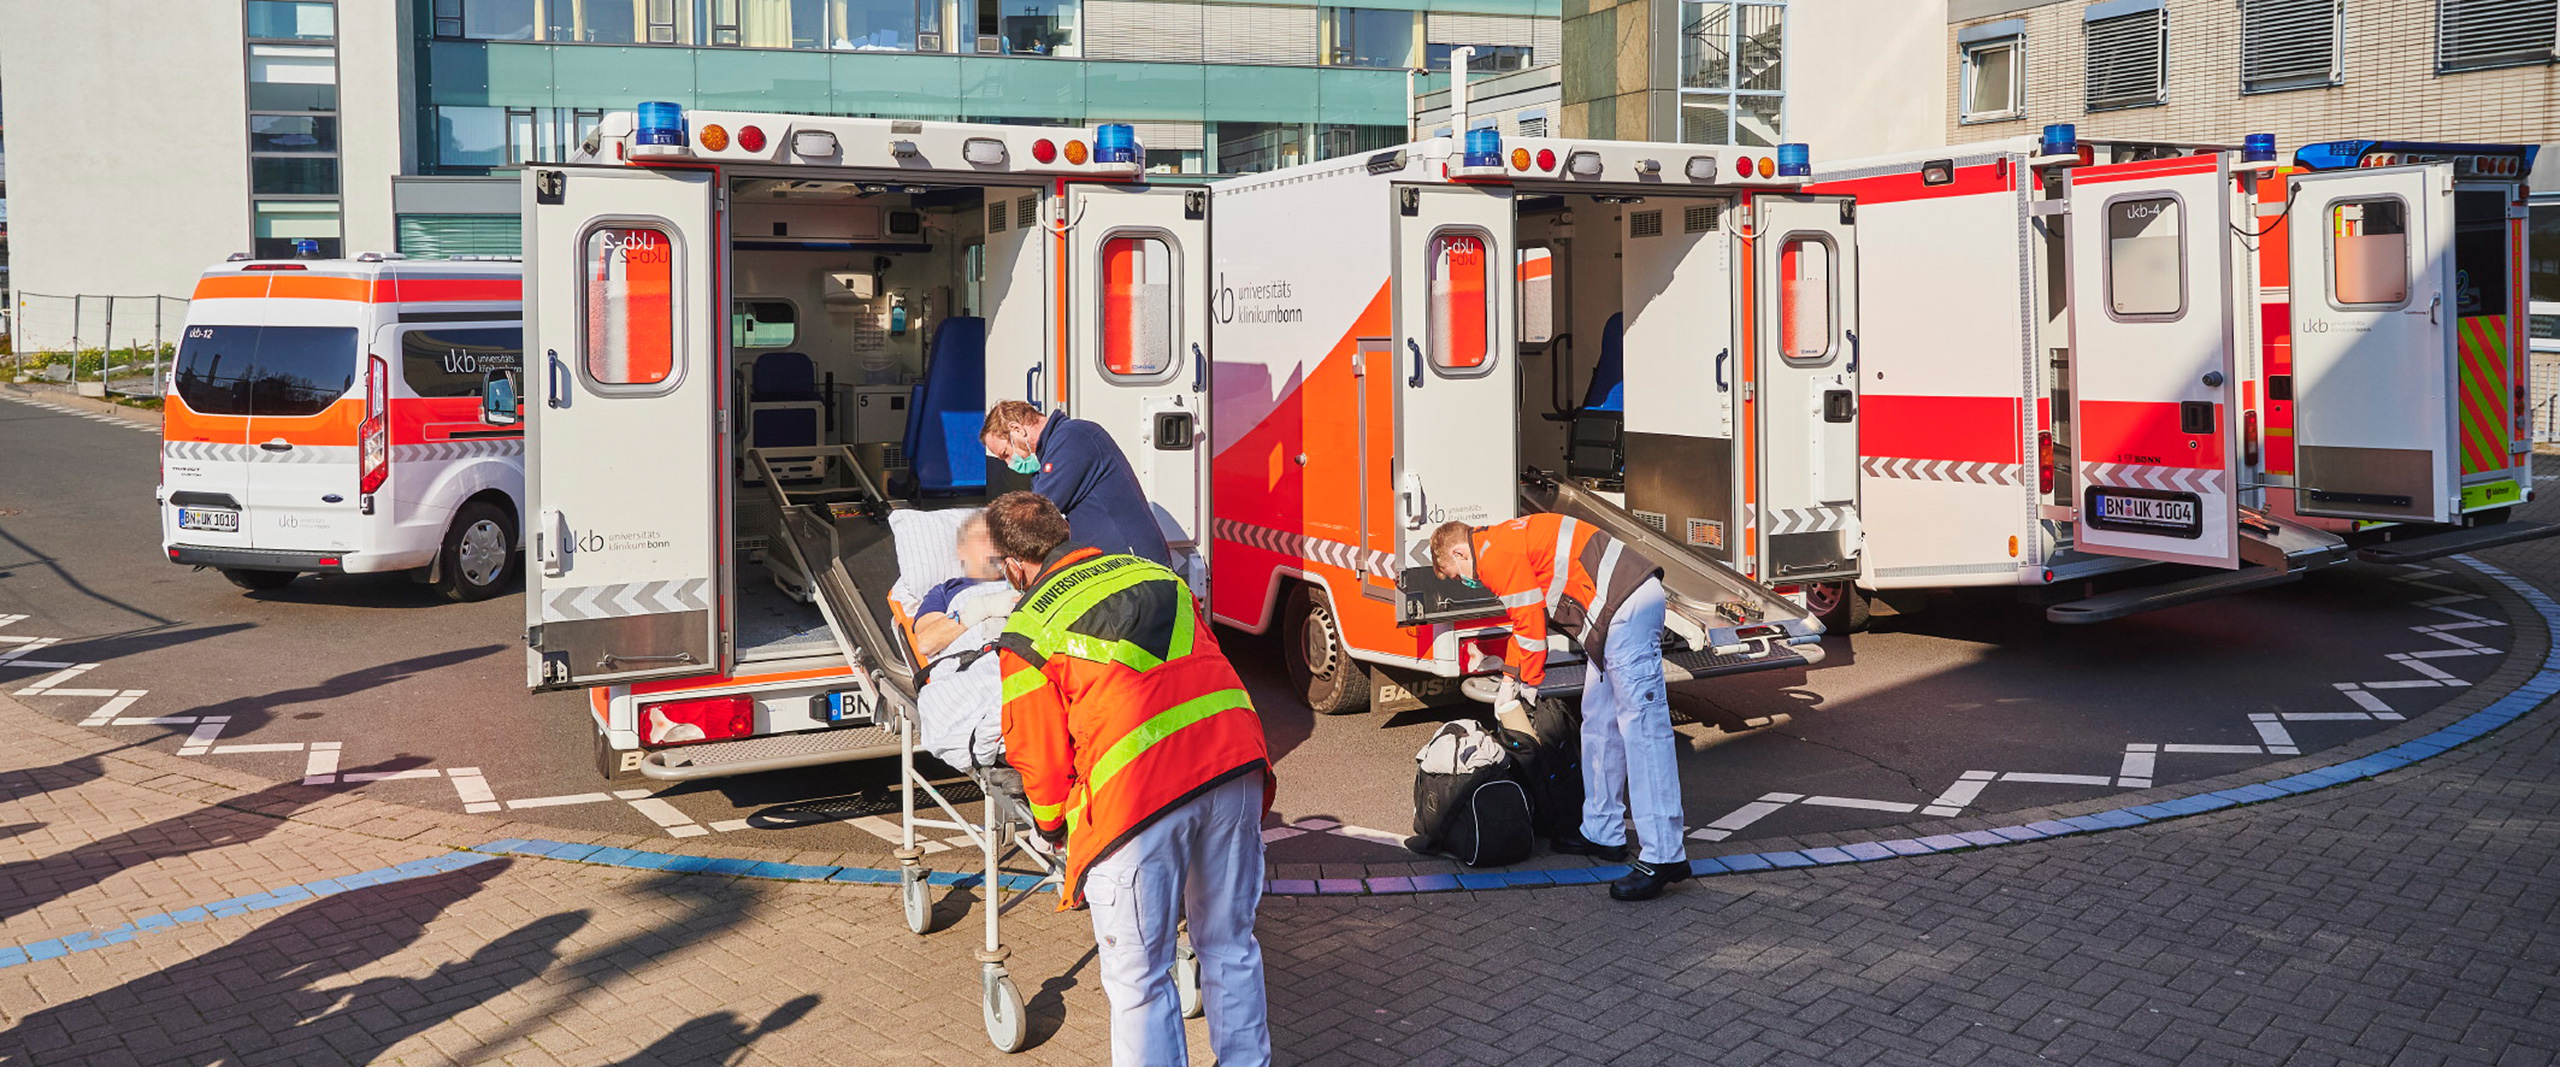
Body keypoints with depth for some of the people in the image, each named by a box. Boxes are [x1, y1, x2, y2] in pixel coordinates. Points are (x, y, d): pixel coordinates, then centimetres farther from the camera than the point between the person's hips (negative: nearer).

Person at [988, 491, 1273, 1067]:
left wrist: (1053, 825, 26)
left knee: (1138, 976, 7)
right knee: (1230, 945, 19)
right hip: (1232, 761, 6)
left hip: (1138, 793, -5)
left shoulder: (1028, 631, 4)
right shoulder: (1153, 572, 19)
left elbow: (1043, 759, 8)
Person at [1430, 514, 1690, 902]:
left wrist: (1530, 684, 11)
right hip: (1622, 609, 11)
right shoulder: (1506, 543, 26)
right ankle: (1603, 833, 24)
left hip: (1627, 607, -11)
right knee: (1598, 721, 16)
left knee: (1640, 722, -14)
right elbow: (1526, 620, 37)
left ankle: (1663, 856, -16)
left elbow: (1530, 624, -5)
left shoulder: (1497, 554, -7)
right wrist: (1510, 679, 42)